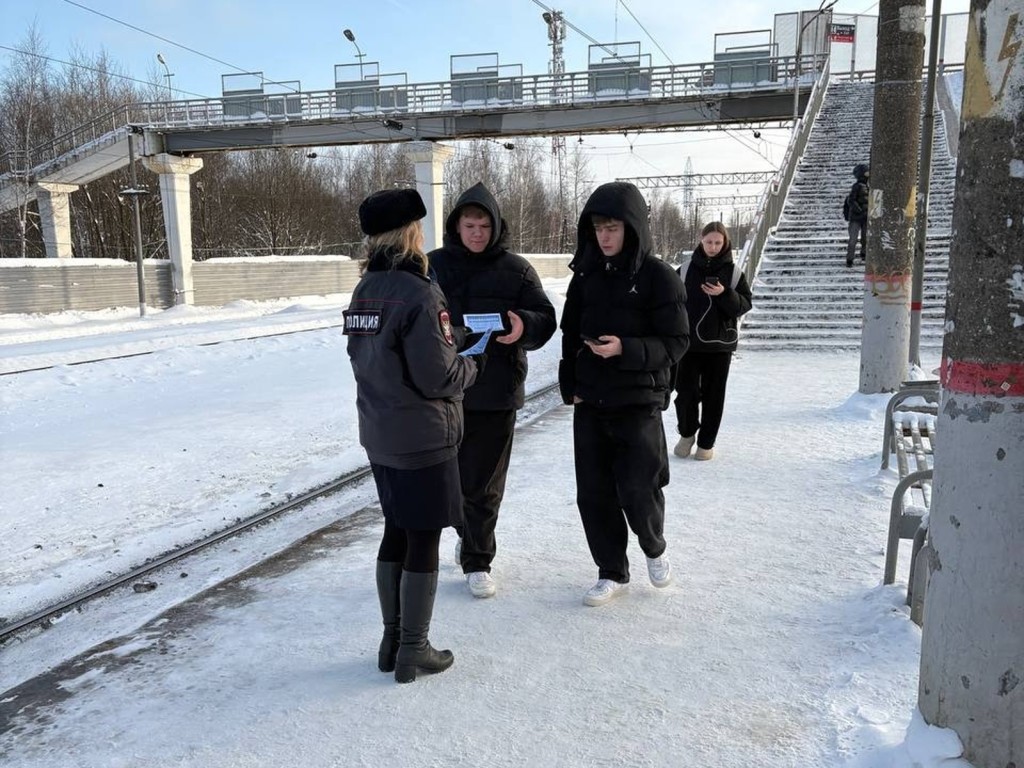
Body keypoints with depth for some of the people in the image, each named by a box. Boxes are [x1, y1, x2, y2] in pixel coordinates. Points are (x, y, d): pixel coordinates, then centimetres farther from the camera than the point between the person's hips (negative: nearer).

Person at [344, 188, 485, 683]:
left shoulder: (363, 291, 5)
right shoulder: (418, 294, -20)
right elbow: (438, 378, -21)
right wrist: (474, 363, -1)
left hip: (379, 435, 8)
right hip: (424, 438, -8)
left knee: (396, 532, 18)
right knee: (423, 541, 5)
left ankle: (392, 642, 29)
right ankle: (413, 652, 18)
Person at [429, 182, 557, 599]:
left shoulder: (516, 269, 1)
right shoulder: (434, 265, 4)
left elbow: (546, 319, 0)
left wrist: (523, 326, -23)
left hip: (496, 391, -2)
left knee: (483, 483, 6)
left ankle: (477, 560, 22)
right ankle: (468, 532, 40)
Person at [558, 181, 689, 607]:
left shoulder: (658, 276, -7)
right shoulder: (586, 275, 7)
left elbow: (676, 342, -9)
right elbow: (570, 333, 15)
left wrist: (625, 349, -23)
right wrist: (569, 385, 5)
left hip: (638, 402, -4)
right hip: (589, 402, 5)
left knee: (637, 491, -2)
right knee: (593, 493, 7)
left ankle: (654, 548, 31)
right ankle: (612, 572, 24)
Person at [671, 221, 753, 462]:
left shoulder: (733, 272, 1)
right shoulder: (687, 268, 2)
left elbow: (744, 305, -3)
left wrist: (724, 294, -21)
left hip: (720, 343, 0)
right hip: (688, 341, 0)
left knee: (713, 395, 6)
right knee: (685, 391, 0)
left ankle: (706, 442, 19)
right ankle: (687, 433, 25)